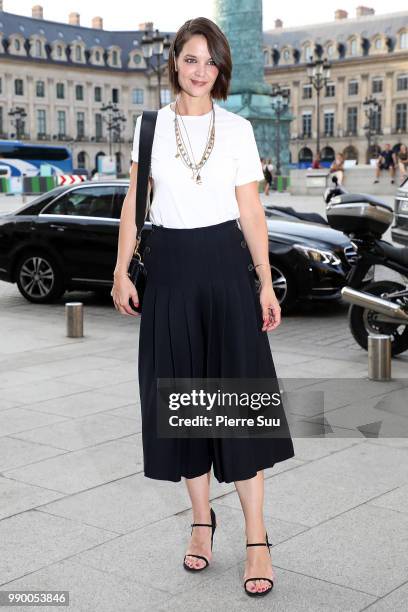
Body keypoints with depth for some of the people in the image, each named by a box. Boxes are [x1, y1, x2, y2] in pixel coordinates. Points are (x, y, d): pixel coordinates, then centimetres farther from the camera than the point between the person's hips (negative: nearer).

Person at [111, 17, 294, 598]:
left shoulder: (238, 129, 3)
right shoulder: (150, 125, 6)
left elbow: (251, 212, 2)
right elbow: (134, 203, 8)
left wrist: (266, 284, -5)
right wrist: (122, 271, 1)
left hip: (225, 265, -2)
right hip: (169, 265, 2)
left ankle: (257, 540, 0)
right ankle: (202, 522, 20)